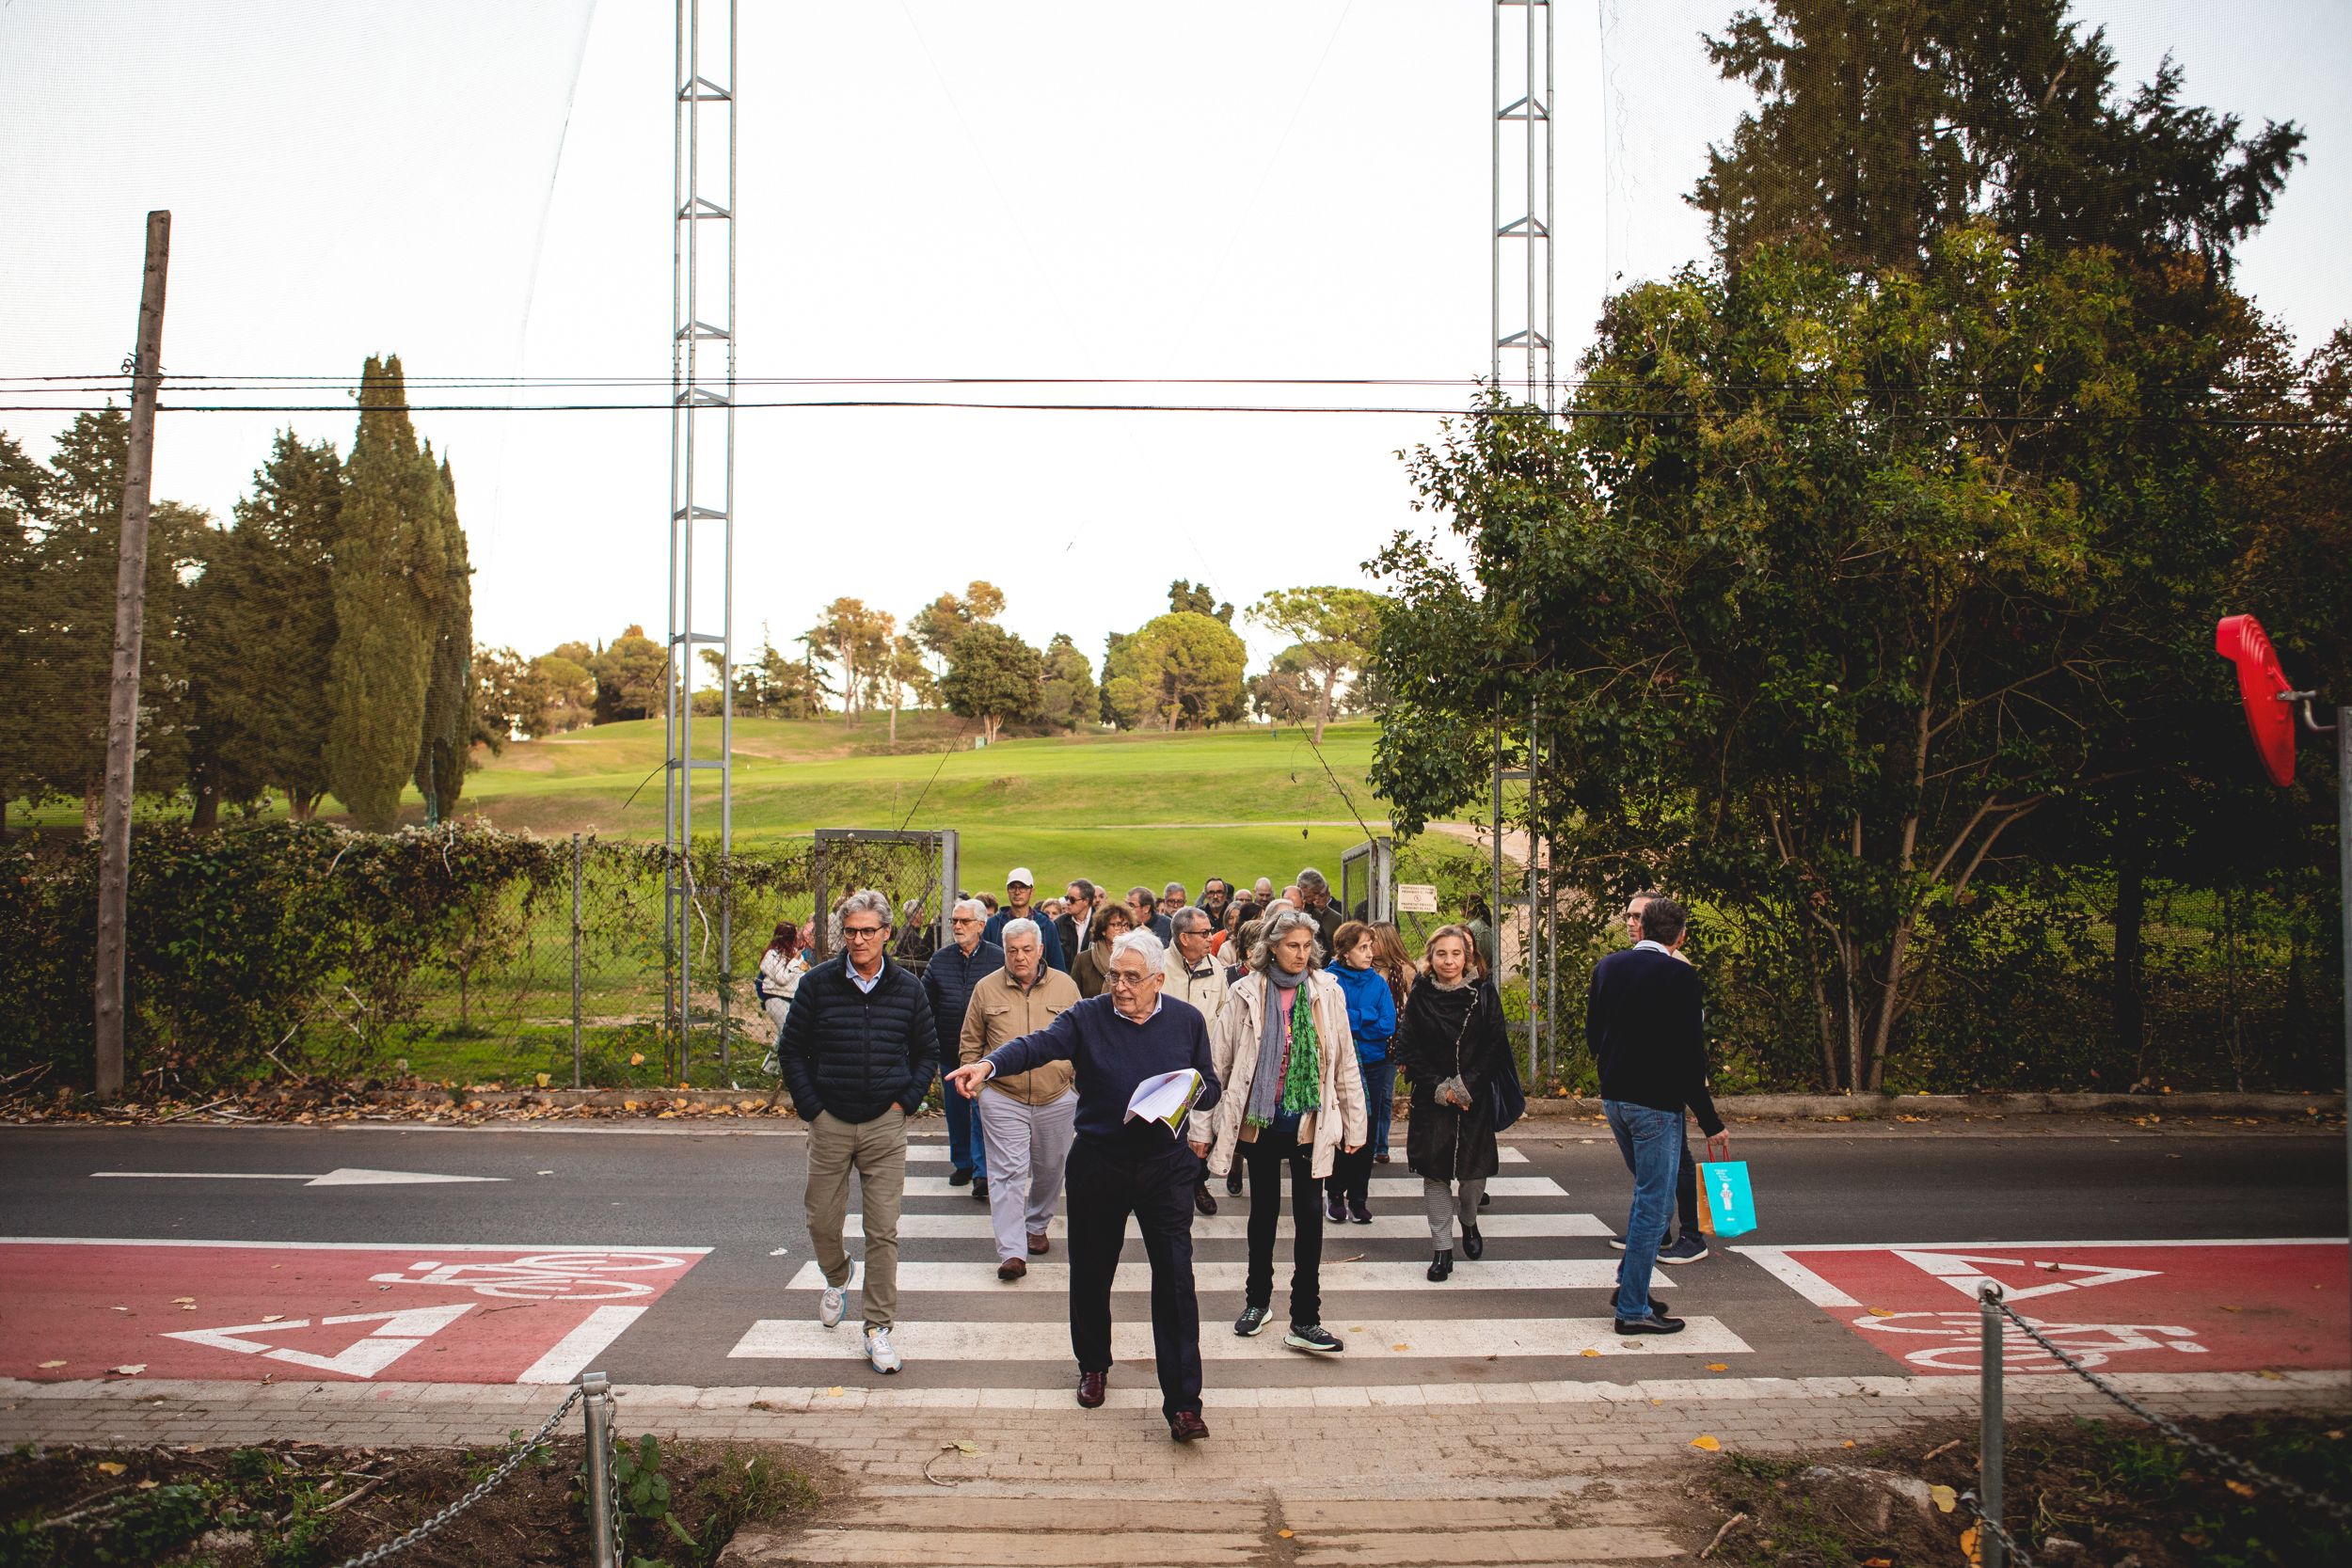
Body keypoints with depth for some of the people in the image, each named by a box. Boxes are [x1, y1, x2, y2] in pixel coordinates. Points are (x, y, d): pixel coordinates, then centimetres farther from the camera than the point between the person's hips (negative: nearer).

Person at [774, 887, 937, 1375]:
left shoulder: (907, 987, 0)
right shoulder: (817, 983, -4)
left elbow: (927, 1052, 10)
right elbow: (791, 1050, 3)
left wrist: (906, 1101, 0)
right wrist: (811, 1106, -3)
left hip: (885, 1124, 0)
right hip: (830, 1122, 0)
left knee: (883, 1230, -1)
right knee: (822, 1223, 10)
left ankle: (878, 1327, 9)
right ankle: (836, 1281, 42)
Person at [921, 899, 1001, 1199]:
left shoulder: (999, 959, -4)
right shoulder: (939, 961, 6)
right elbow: (925, 1006, 10)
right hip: (951, 1050, 4)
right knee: (956, 1110, 15)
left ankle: (982, 1173, 2)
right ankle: (962, 1164, 30)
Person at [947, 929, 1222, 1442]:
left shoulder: (1187, 1022, 3)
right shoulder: (1087, 1018, -4)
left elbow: (1210, 1086, 10)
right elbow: (1039, 1045, -21)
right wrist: (989, 1063, -40)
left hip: (1165, 1165, 0)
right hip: (1097, 1164, 1)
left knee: (1175, 1277, -6)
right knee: (1091, 1272, 13)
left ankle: (1183, 1403, 0)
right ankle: (1093, 1365, 39)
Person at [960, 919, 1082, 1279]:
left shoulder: (1065, 986, 2)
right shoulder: (986, 988, 0)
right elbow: (970, 1042, 9)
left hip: (1056, 1099, 2)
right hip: (1002, 1099, -2)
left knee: (1049, 1169, 15)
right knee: (1009, 1172, -7)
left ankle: (1037, 1226, 37)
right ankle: (1012, 1252, -8)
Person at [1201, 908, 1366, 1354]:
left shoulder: (1328, 992, -1)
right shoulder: (1247, 994, -4)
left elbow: (1345, 1063, 4)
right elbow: (1219, 1061, -1)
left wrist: (1354, 1124, 5)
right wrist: (1213, 1125, -1)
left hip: (1310, 1122, 0)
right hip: (1260, 1121, 0)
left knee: (1310, 1217, 1)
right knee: (1263, 1212, 15)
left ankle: (1305, 1321, 8)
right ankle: (1257, 1300, 33)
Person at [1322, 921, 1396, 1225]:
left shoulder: (1378, 982, 1)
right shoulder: (1329, 979, -8)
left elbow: (1388, 1026, -9)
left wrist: (1349, 1021, -15)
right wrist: (1367, 1019, -18)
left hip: (1373, 1066, 3)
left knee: (1366, 1134, 8)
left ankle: (1358, 1197, 19)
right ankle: (1335, 1195, 21)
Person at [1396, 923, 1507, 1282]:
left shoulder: (1483, 994, 1)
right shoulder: (1420, 996, 2)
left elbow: (1494, 1047, -1)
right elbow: (1407, 1048, 0)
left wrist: (1465, 1085, -11)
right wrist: (1439, 1087, -9)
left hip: (1475, 1100, 0)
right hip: (1431, 1100, 0)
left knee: (1474, 1171, 0)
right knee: (1435, 1174, -1)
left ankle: (1469, 1222, 31)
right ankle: (1442, 1248, 10)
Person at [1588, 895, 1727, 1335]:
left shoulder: (1607, 967, 5)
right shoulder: (1680, 976, -15)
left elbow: (1592, 1037, 11)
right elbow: (1689, 1055, -16)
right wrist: (1711, 1124, -10)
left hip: (1613, 1097, 7)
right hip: (1656, 1104, -7)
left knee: (1647, 1192, 23)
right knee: (1654, 1202, 2)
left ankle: (1629, 1281, 28)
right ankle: (1633, 1309, 7)